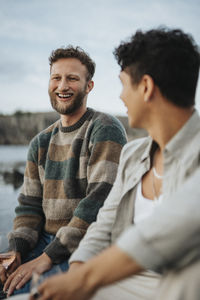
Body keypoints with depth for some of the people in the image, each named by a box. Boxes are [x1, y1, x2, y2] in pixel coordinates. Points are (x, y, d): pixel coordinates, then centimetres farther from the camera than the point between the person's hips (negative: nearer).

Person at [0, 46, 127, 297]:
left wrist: (48, 258, -20)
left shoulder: (106, 130, -10)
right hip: (45, 242, 6)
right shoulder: (41, 143, 11)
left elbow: (100, 200, -19)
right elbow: (29, 205, 10)